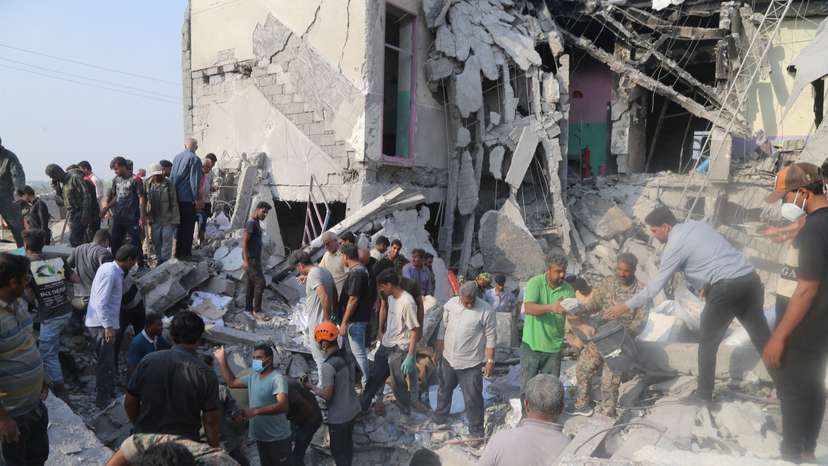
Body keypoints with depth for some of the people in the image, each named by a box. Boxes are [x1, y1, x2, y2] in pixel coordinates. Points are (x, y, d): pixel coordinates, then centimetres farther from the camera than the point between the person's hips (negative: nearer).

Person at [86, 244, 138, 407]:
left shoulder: (111, 268, 8)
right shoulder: (110, 273, -21)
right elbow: (101, 303, -25)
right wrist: (108, 327, -23)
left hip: (105, 323, 9)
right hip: (101, 325, -9)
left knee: (108, 361, 19)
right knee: (106, 363, 0)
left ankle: (109, 392, 32)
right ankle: (102, 399, 10)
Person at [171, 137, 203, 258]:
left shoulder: (177, 157, 9)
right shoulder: (195, 159, -11)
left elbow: (171, 177, 14)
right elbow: (195, 180, -15)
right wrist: (197, 198, -10)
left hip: (176, 197, 7)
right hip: (188, 198, -7)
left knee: (179, 224, 17)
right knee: (188, 226, 2)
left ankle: (178, 251, 25)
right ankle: (185, 253, 5)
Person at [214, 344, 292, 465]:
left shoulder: (277, 379, -21)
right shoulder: (252, 377, 7)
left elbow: (283, 406, -33)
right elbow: (232, 382, 17)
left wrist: (256, 411, -40)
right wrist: (221, 360, 11)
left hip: (278, 438, -8)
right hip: (261, 437, 8)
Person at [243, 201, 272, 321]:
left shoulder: (256, 223, 16)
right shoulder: (251, 223, -14)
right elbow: (244, 242, -19)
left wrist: (260, 261, 23)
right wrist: (246, 261, -23)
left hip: (255, 259, 10)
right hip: (251, 259, -10)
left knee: (252, 284, 12)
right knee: (260, 282, -11)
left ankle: (248, 309, 18)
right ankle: (257, 310, -6)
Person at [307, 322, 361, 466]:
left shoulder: (328, 365, -27)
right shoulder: (346, 356, -2)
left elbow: (327, 395, -23)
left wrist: (312, 387, -7)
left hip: (338, 416, -8)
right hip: (352, 409, 8)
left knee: (337, 449, 12)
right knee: (348, 443, 25)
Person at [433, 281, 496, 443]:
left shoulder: (486, 310, -18)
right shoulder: (450, 304, -5)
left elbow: (491, 337, -11)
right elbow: (443, 328, 5)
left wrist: (490, 360, -12)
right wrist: (438, 351, 9)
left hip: (471, 363, -5)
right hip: (448, 359, 5)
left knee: (473, 399, 3)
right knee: (444, 391, 24)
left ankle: (476, 432, 21)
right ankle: (439, 419, 46)